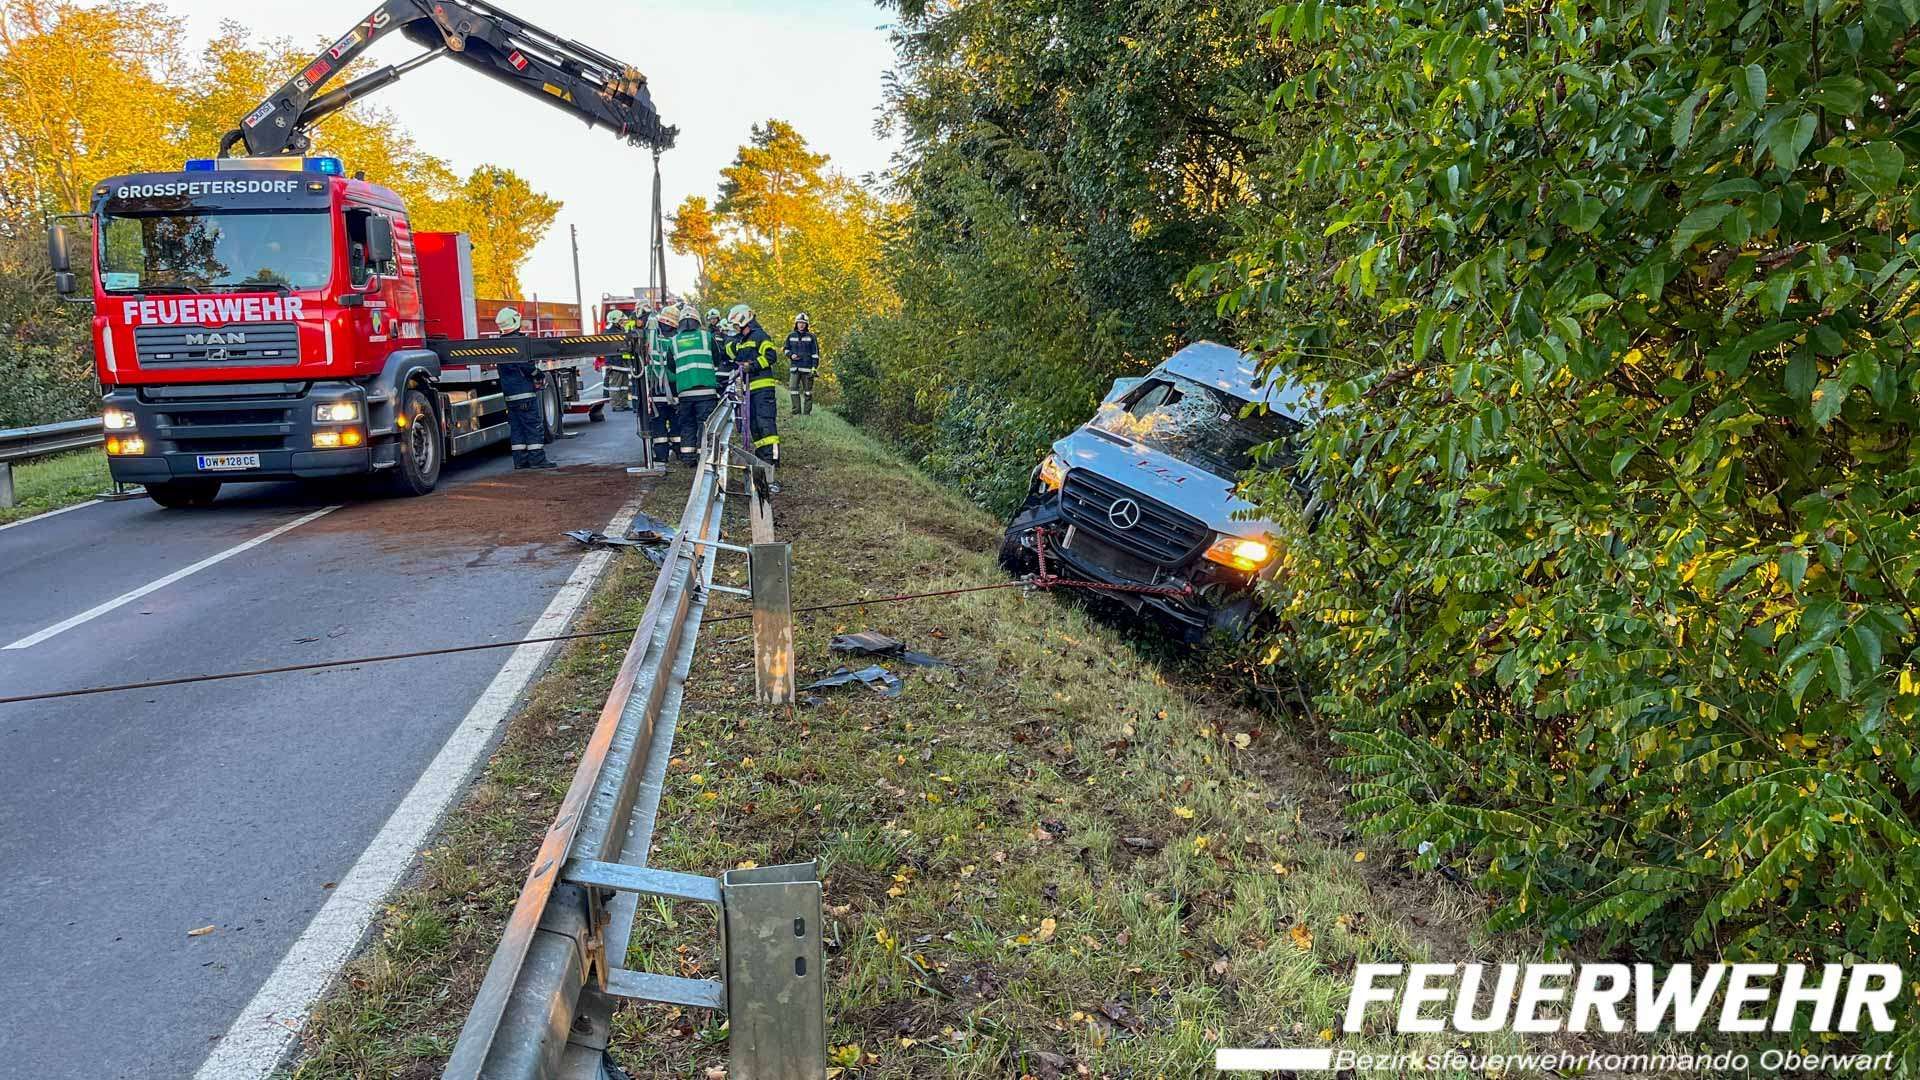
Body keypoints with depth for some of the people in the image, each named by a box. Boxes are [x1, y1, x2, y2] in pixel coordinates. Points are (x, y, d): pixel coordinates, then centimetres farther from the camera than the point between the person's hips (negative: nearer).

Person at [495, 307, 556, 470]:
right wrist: (538, 374, -7)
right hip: (525, 391, -9)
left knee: (516, 426, 10)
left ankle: (520, 459, 11)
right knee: (534, 425, -6)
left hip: (509, 394, 9)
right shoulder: (517, 341, -13)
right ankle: (537, 458, -8)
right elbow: (525, 364, -20)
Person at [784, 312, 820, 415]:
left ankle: (807, 412, 9)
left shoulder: (811, 337, 2)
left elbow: (815, 353, 2)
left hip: (807, 368, -2)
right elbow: (786, 349, 20)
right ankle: (796, 412, -3)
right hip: (794, 367, 2)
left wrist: (814, 367, -6)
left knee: (807, 390, 3)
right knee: (793, 388, -7)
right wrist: (791, 355, -2)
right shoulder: (791, 336, 9)